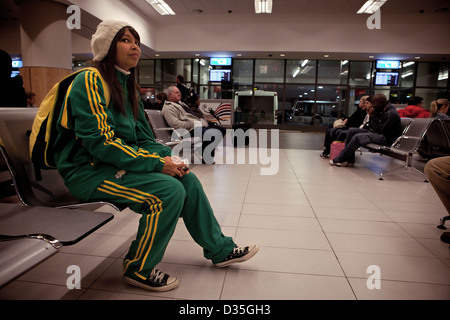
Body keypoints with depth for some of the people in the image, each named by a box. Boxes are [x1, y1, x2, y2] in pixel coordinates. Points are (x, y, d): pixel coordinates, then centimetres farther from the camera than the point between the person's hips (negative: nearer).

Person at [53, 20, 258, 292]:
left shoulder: (126, 85, 14)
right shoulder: (90, 81, -13)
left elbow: (141, 136, 13)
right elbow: (100, 141, -23)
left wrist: (168, 157, -6)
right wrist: (156, 163, -23)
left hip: (117, 164, 8)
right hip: (88, 171, -8)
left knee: (187, 179, -3)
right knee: (170, 190, -25)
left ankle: (220, 249, 11)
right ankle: (138, 269, -4)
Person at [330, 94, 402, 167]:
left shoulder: (391, 113, -18)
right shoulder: (381, 110, 12)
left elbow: (379, 130, -20)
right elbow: (372, 127, 13)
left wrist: (373, 116, -14)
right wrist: (371, 116, -3)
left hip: (386, 138, -10)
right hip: (377, 133, 10)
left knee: (357, 137, -28)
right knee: (351, 131, -1)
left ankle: (339, 160, -16)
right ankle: (349, 161, -7)